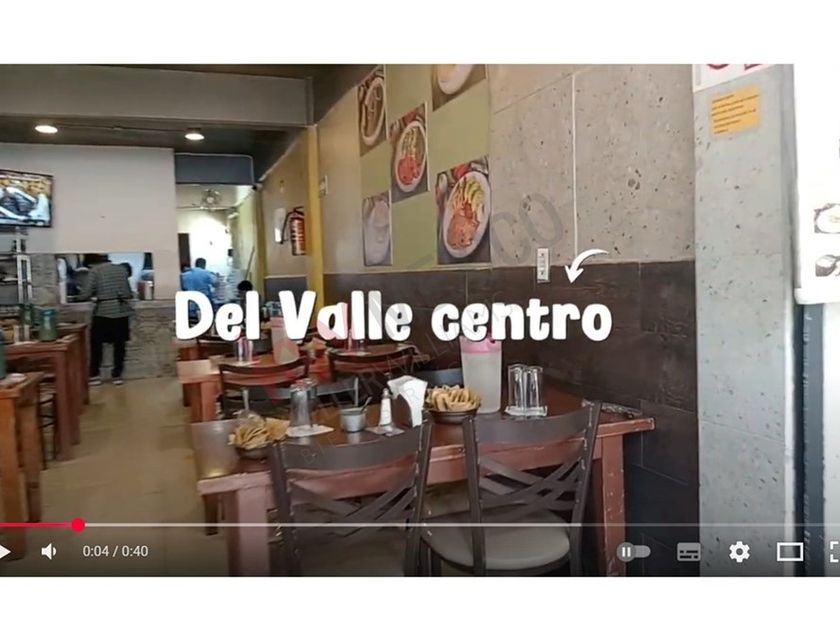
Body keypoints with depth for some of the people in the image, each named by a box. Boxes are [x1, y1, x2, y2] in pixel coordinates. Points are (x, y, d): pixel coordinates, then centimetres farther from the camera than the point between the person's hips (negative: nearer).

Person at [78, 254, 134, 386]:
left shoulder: (95, 271, -1)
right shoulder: (121, 269, 11)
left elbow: (86, 294, -5)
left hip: (104, 311, -3)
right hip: (122, 310, 4)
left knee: (96, 343, 10)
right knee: (119, 344, 8)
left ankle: (94, 376, 11)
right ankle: (117, 375, 11)